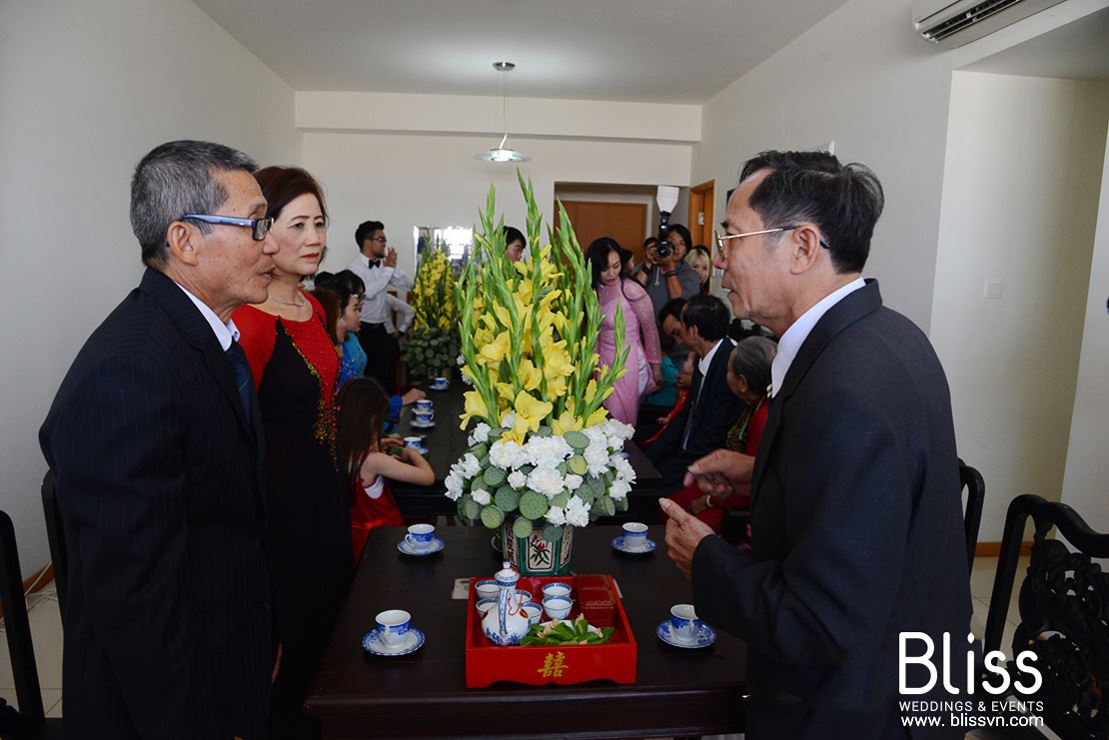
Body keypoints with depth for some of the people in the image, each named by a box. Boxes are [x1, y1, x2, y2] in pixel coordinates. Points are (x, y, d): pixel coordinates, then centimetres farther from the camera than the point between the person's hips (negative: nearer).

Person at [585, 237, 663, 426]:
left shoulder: (630, 290, -17)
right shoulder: (593, 290, 1)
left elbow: (651, 330, -9)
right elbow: (595, 330, 9)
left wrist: (655, 366, -3)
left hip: (627, 362, -6)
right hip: (603, 362, 6)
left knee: (622, 424, 4)